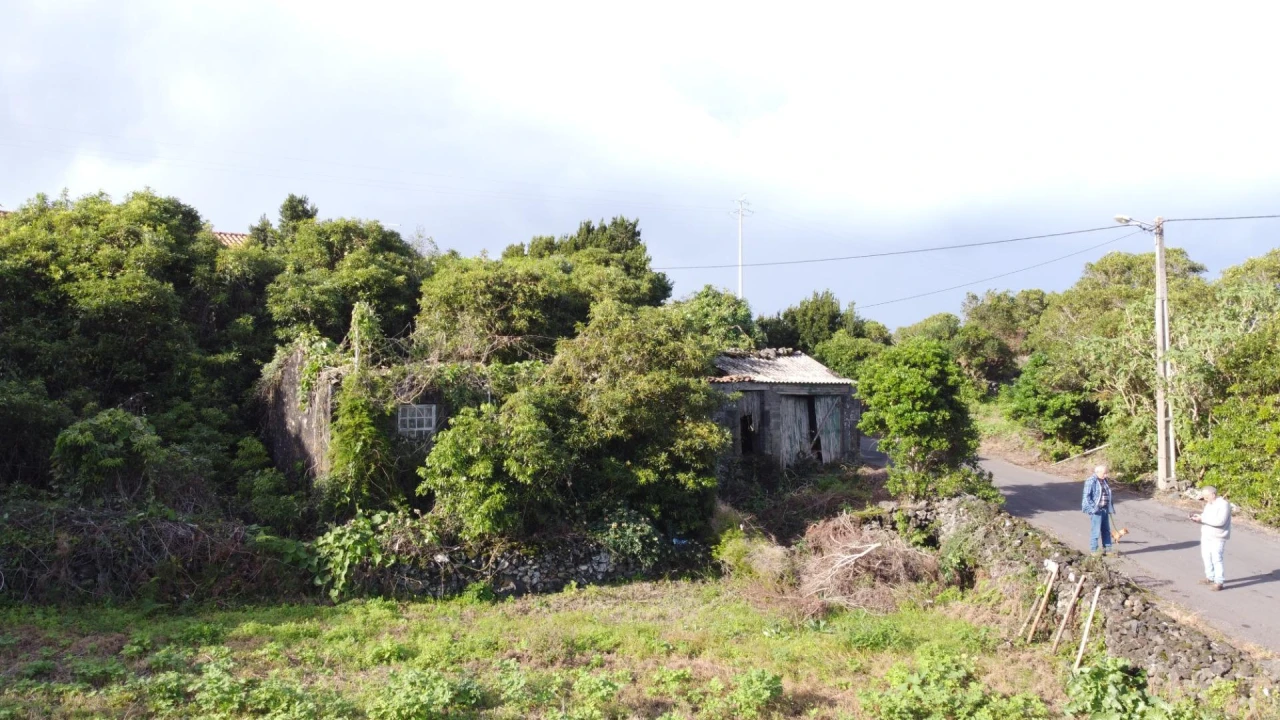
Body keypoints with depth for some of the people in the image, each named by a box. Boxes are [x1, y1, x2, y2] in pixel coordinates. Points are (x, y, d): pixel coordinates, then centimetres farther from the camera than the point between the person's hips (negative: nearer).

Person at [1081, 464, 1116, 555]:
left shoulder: (1104, 480, 13)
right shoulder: (1091, 481, -14)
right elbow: (1086, 496, -16)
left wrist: (1110, 507, 19)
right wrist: (1093, 508, -20)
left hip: (1105, 509, 8)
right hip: (1096, 510, -8)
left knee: (1106, 530, 13)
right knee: (1095, 530, -5)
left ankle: (1107, 548, 22)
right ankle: (1093, 550, 2)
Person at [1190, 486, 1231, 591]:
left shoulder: (1223, 504, -17)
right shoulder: (1209, 504, 11)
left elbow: (1220, 521, -27)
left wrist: (1202, 518, -25)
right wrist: (1197, 519, -5)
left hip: (1217, 537, -9)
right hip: (1206, 535, 9)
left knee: (1216, 559, -8)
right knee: (1206, 556, 15)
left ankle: (1219, 582, -2)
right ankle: (1210, 578, 29)